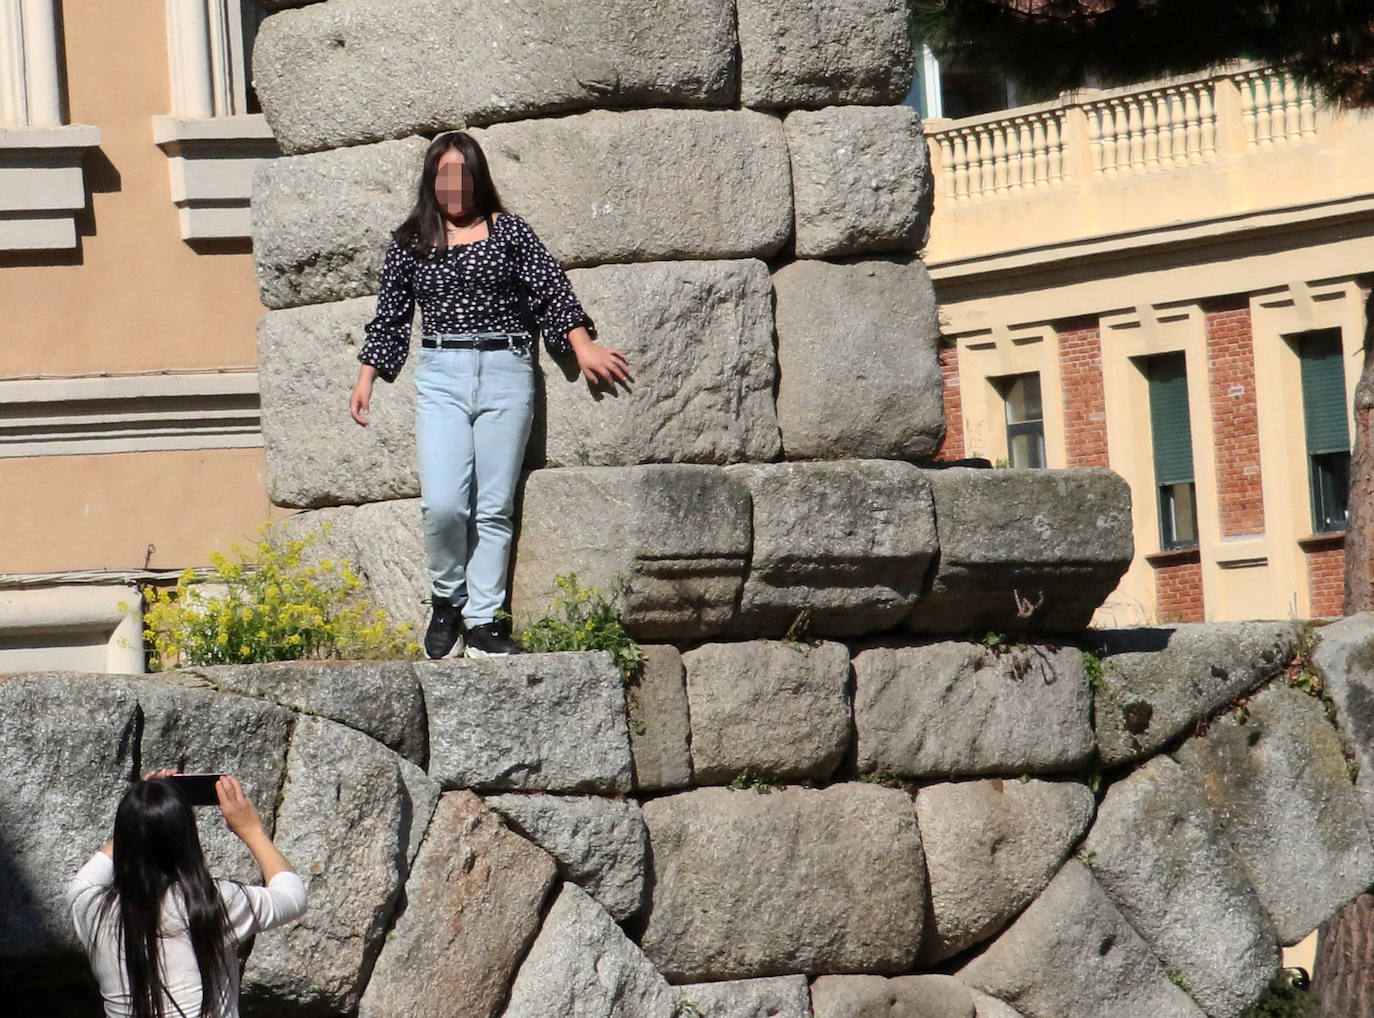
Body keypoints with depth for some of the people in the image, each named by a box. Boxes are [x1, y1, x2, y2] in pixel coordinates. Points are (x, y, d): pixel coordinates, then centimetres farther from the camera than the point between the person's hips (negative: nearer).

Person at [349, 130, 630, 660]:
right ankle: (446, 600, 9)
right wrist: (366, 377, 13)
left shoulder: (508, 230, 7)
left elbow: (552, 289, 4)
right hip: (441, 376, 0)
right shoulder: (409, 242, 11)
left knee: (494, 507, 0)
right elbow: (389, 316, 17)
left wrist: (583, 347, -5)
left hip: (506, 374, 0)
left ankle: (483, 621, 5)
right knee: (442, 505, -14)